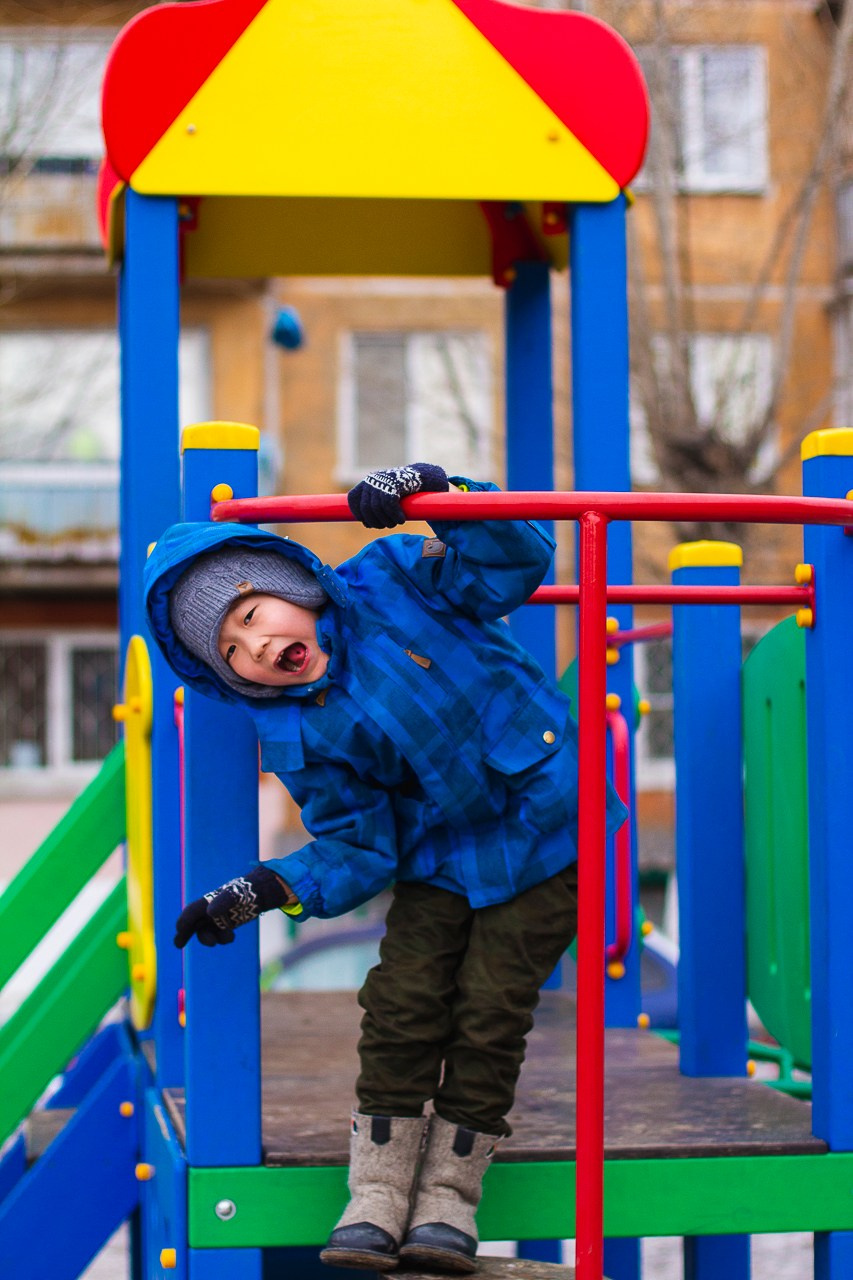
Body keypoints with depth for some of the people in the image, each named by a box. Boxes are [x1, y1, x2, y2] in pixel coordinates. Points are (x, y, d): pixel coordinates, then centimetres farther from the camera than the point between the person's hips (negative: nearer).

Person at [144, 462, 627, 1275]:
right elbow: (357, 852, -8)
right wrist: (263, 892, -23)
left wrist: (432, 488, -30)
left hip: (542, 833, -2)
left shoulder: (388, 581, -16)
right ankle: (377, 1198, 5)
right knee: (401, 1006, -7)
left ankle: (449, 1201, 6)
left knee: (487, 1015, -5)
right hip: (439, 859, 3)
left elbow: (516, 561, -17)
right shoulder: (298, 740, -11)